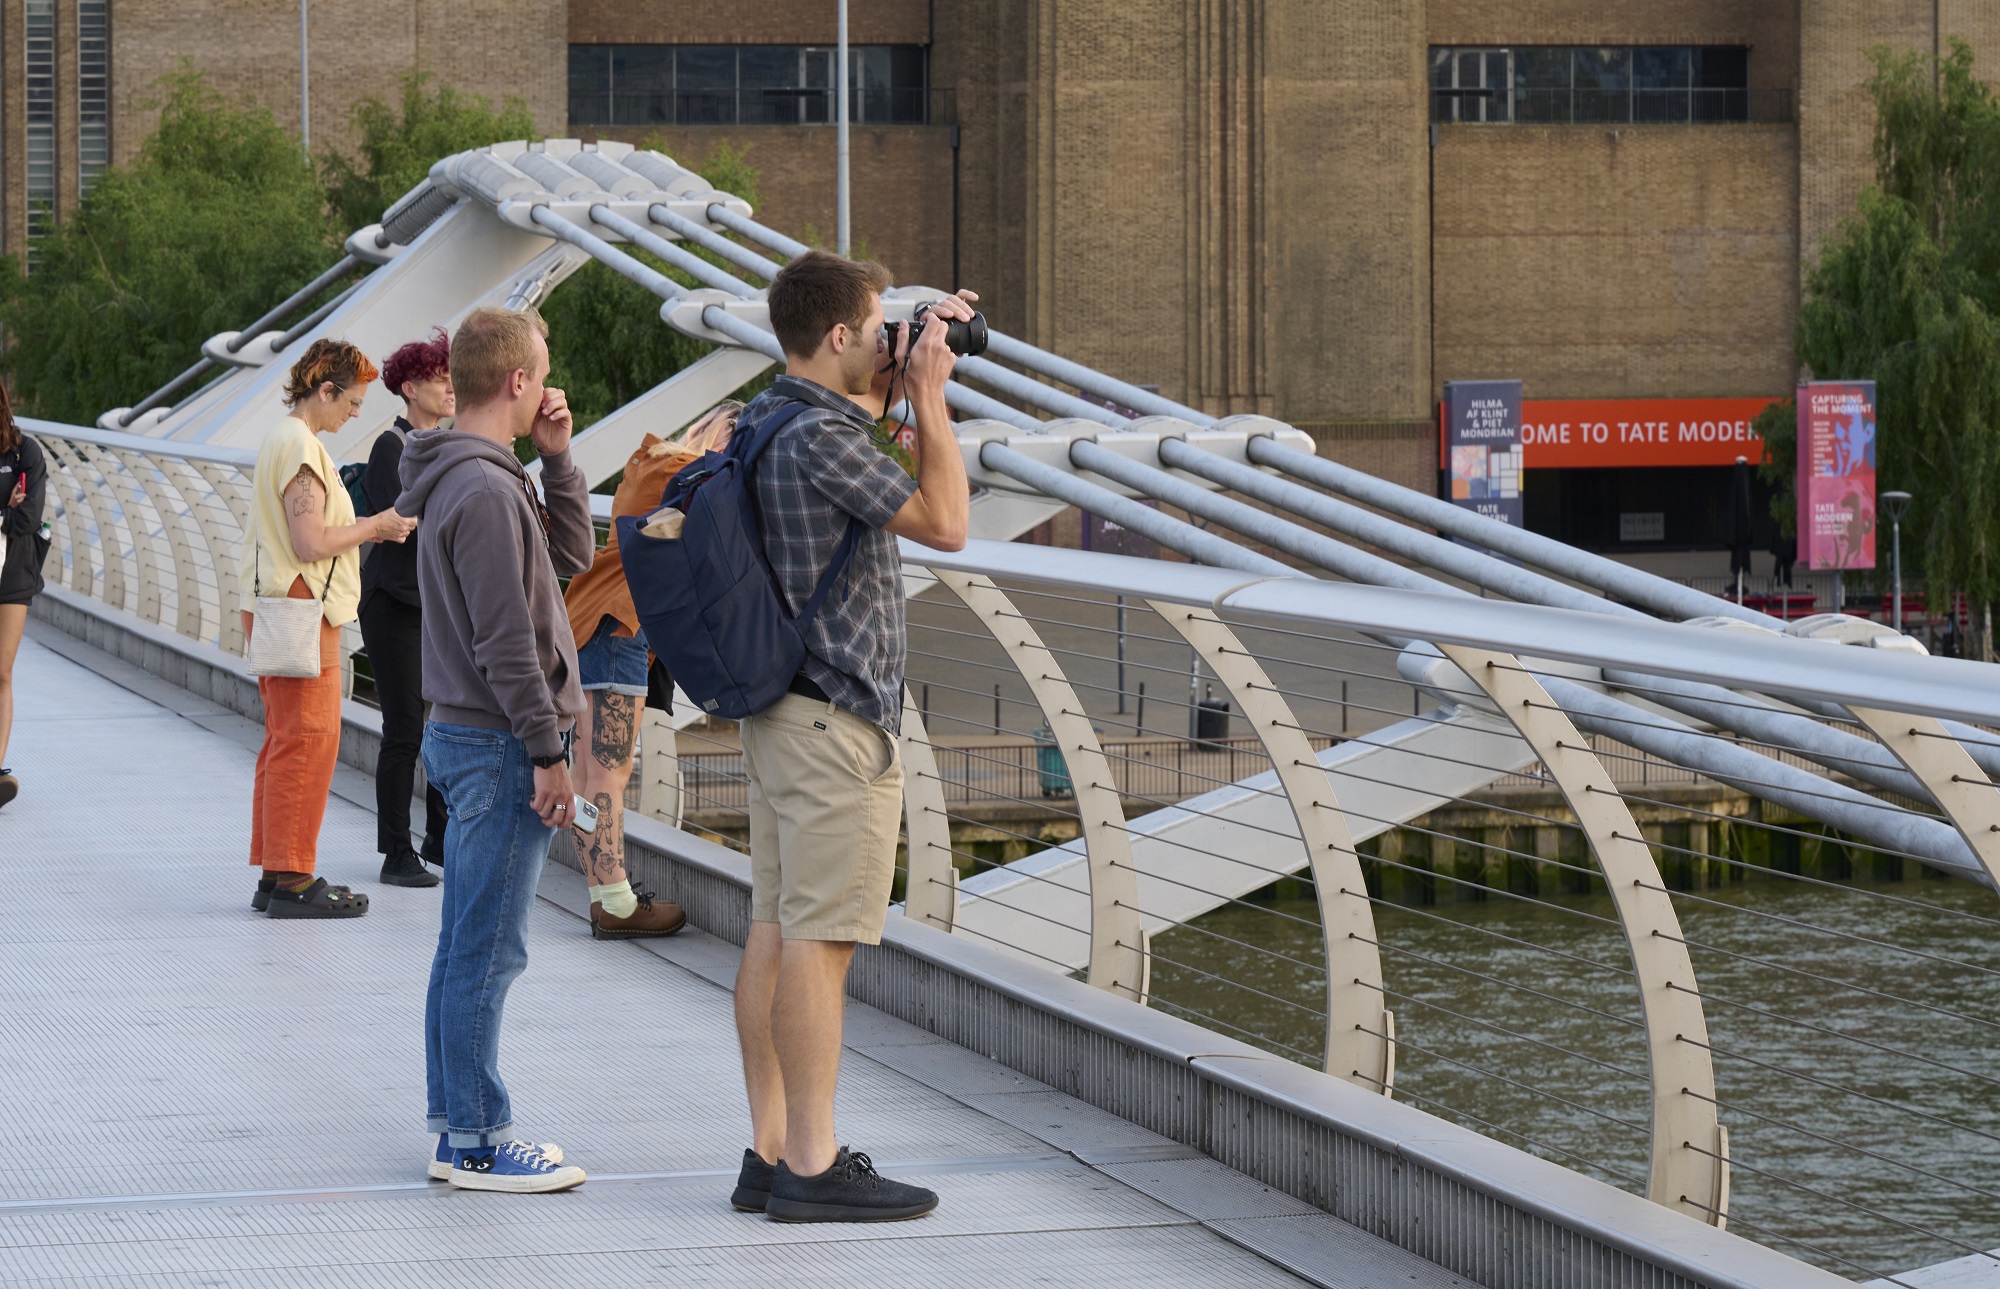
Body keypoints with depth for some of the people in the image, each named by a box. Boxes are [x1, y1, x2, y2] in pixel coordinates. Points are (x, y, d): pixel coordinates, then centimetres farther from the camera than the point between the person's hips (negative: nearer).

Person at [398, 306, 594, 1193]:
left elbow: (573, 553, 21)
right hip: (497, 746, -10)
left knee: (468, 948, 14)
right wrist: (549, 752, -17)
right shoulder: (484, 491, -19)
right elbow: (504, 640, -21)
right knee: (486, 952, -6)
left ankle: (453, 1121, 21)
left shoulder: (475, 479, 12)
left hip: (465, 736, 10)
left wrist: (557, 458, 9)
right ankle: (476, 1142, -2)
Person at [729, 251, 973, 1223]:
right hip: (837, 716, -10)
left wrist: (916, 362, 21)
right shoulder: (818, 438, -18)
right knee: (818, 940, -9)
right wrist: (928, 396, -6)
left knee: (775, 931, 9)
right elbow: (945, 524, -14)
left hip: (782, 711, 10)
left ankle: (771, 1154, 11)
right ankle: (811, 1167, -8)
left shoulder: (765, 418, 12)